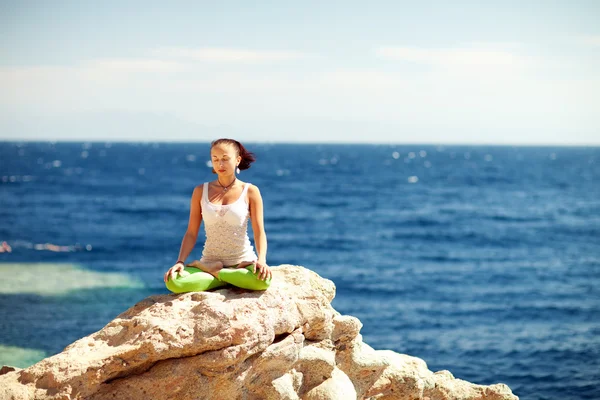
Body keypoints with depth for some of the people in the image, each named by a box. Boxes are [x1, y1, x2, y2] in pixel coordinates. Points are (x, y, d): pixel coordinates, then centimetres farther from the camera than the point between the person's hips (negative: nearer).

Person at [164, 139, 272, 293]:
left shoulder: (250, 192, 0)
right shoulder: (200, 191, 5)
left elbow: (259, 232, -5)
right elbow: (191, 233, 5)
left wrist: (262, 260, -24)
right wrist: (180, 262, -11)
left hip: (242, 263, 0)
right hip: (210, 261, 0)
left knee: (263, 280, -37)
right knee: (173, 282, -29)